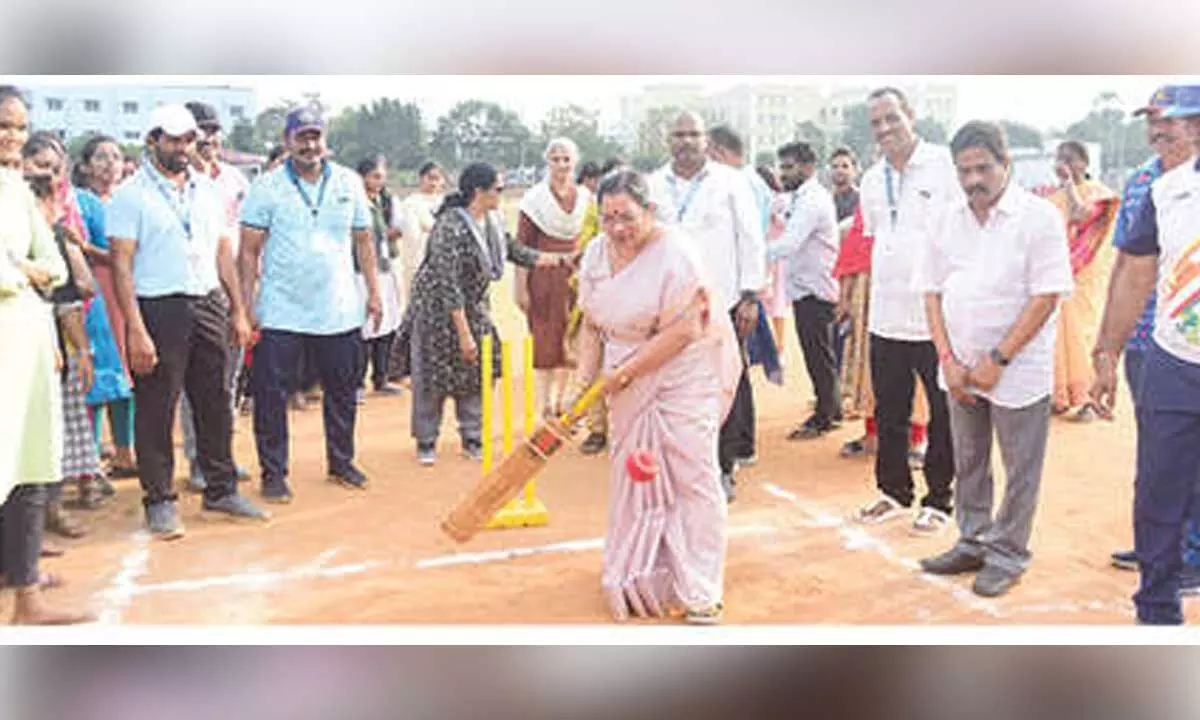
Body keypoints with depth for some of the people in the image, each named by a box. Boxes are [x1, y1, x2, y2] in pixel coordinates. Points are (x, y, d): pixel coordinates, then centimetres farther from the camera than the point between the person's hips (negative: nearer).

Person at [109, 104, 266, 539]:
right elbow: (122, 265, -9)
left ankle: (221, 489, 23)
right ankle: (160, 500, 13)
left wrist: (238, 311, 12)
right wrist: (136, 330, -17)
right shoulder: (132, 194, -4)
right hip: (160, 309, -5)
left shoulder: (207, 190, 13)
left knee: (216, 404, 11)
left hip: (209, 305, 5)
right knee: (157, 411, 1)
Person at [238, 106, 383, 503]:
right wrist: (246, 306, -8)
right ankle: (273, 473, 13)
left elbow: (363, 241, 12)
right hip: (280, 312, -2)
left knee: (342, 392, 11)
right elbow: (249, 251, -3)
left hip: (340, 311, 3)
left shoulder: (349, 183, 6)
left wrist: (374, 292, 8)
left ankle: (341, 462, 27)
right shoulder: (267, 187, -2)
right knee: (271, 395, 1)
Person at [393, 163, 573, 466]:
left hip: (474, 307, 7)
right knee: (433, 377, 3)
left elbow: (514, 251, 12)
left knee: (476, 372, 7)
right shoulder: (450, 227, -28)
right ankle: (426, 442, 18)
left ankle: (472, 438, 20)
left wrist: (559, 260, 7)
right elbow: (448, 285, -28)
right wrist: (464, 333, -27)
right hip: (438, 309, -7)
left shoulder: (493, 222, -4)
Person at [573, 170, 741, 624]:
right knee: (632, 475, 11)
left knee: (692, 475, -4)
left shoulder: (675, 253, -18)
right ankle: (640, 578, 27)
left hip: (684, 377, -6)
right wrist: (589, 371, -2)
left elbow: (682, 332, -22)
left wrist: (627, 372, -18)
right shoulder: (597, 254, 2)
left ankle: (700, 590, 7)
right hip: (628, 384, 6)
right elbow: (592, 323, 11)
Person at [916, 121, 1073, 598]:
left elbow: (1047, 296, -14)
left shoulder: (1038, 217, -10)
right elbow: (932, 291, 7)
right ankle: (973, 543, 31)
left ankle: (1007, 555, 20)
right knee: (968, 463, 16)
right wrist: (949, 359, -3)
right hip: (960, 369, 5)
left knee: (1020, 469, 5)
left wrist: (998, 360, -16)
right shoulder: (949, 222, 6)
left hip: (1018, 371, -5)